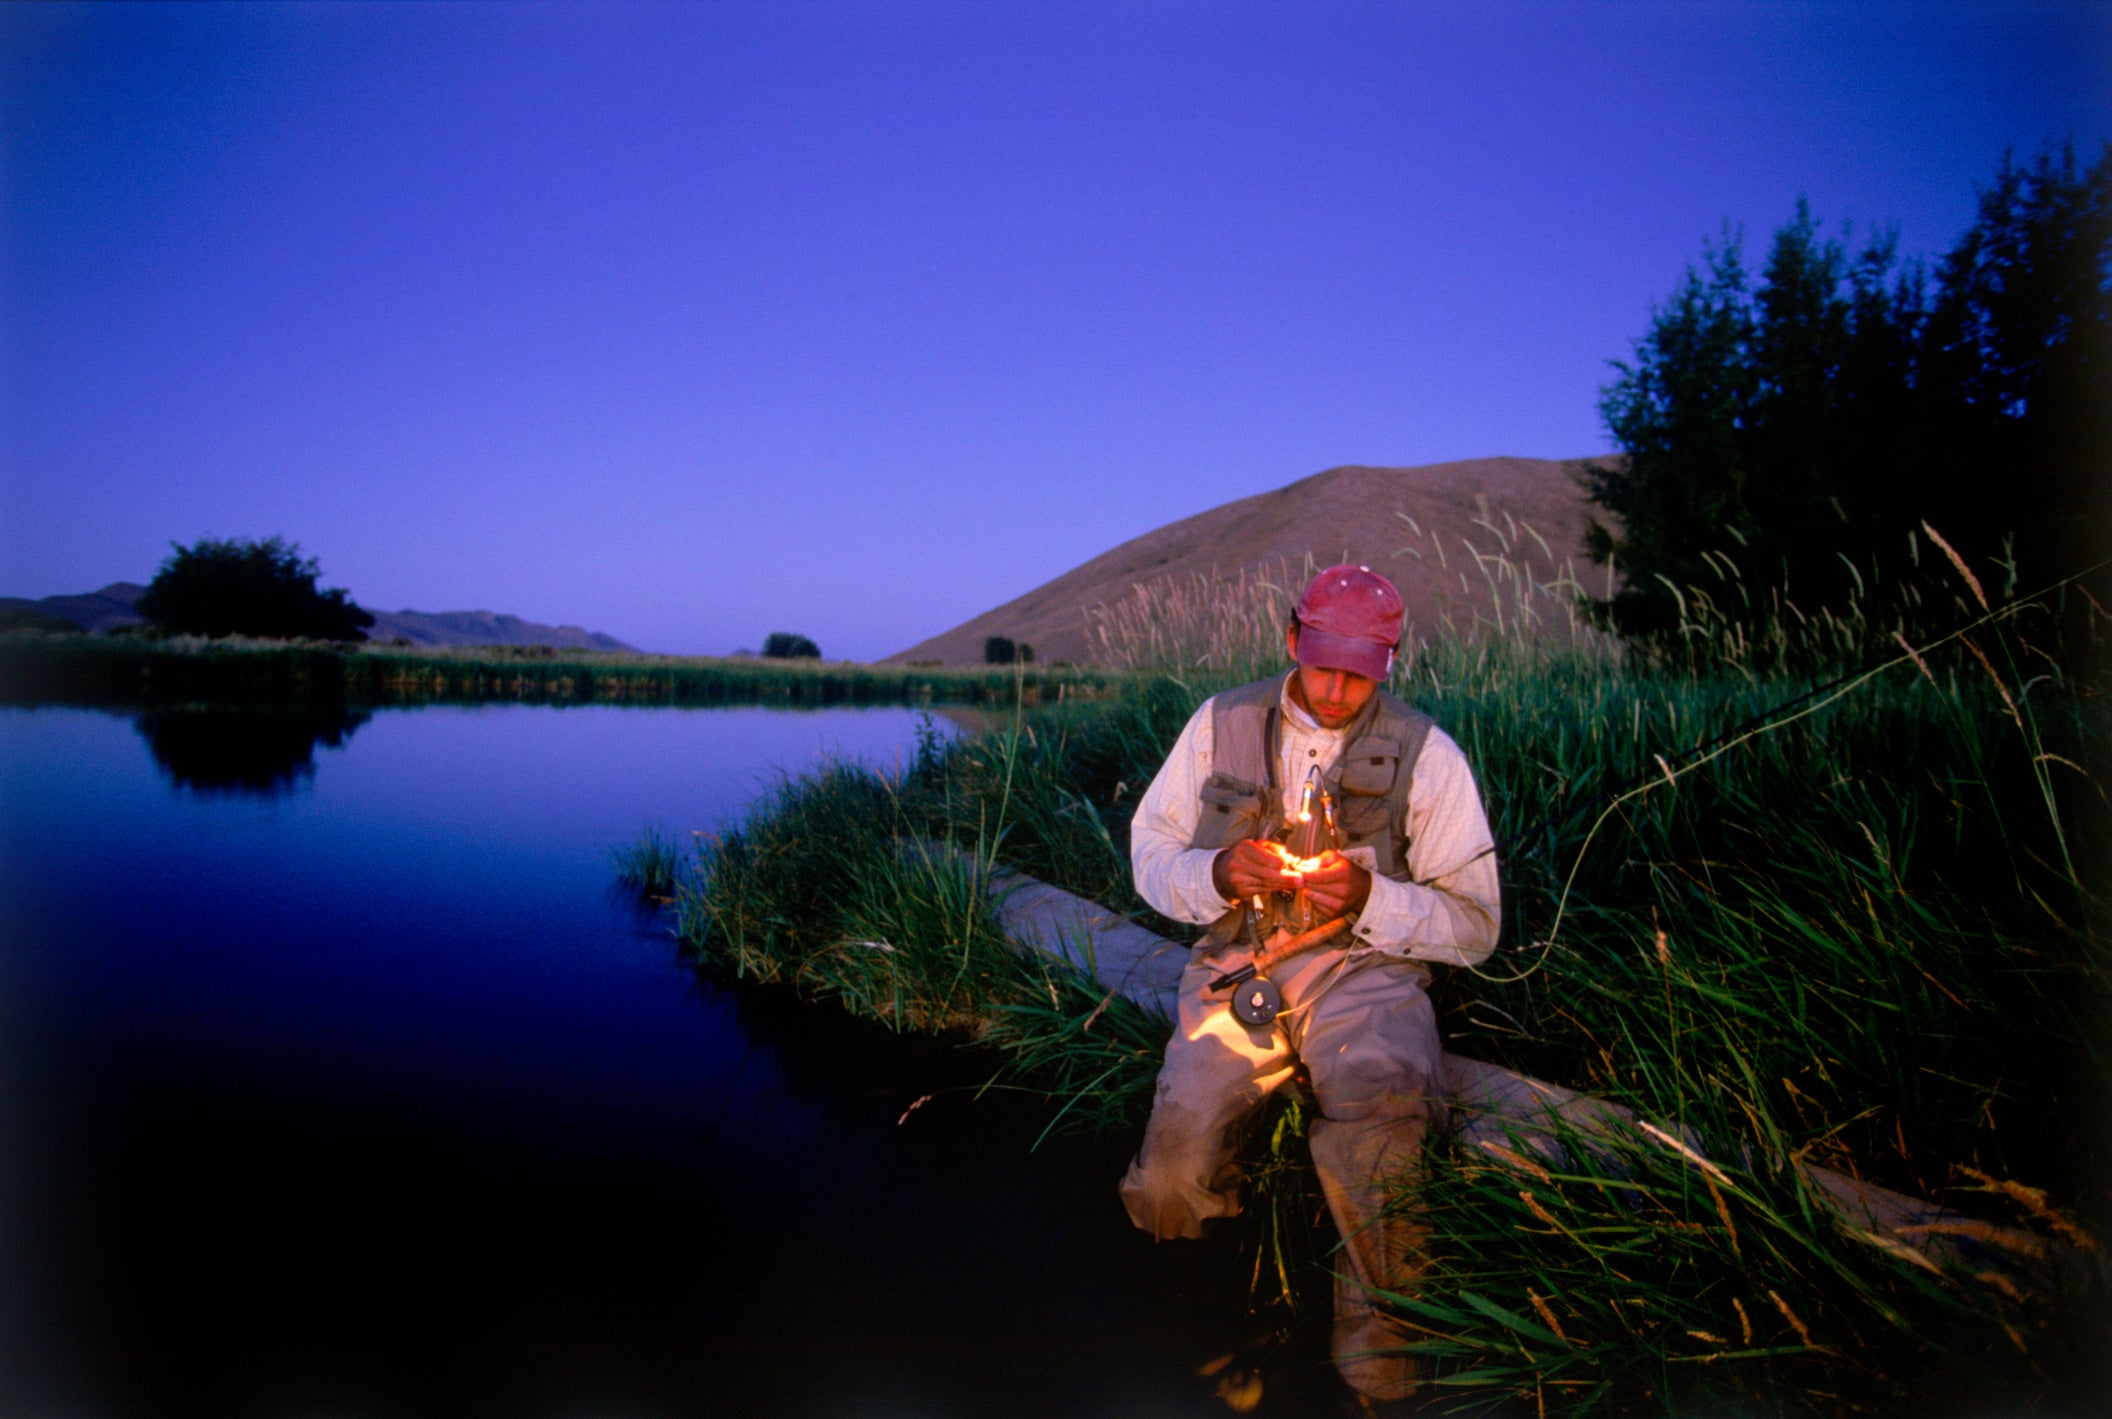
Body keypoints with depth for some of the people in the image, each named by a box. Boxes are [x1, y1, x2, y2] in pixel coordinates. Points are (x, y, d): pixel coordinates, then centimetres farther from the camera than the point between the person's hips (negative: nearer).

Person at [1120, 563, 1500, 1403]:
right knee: (1170, 1187, -22)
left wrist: (1371, 900, -15)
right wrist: (1219, 874, -11)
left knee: (1382, 1110, -36)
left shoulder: (1427, 754, 2)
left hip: (1367, 966, -1)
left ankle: (1377, 1327, -10)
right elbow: (1150, 852, 12)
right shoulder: (1220, 725, 8)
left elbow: (1474, 924, 3)